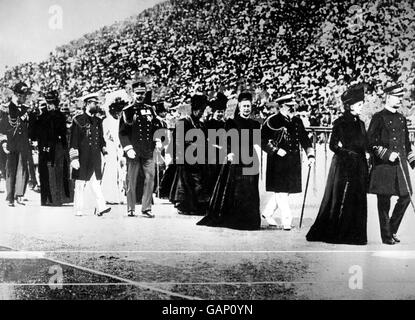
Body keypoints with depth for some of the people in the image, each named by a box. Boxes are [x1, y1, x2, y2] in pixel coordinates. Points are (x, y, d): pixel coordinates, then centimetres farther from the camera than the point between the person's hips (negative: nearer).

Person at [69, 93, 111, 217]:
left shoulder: (98, 121, 15)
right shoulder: (78, 120, -2)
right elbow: (73, 141, -4)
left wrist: (104, 152, 12)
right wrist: (74, 159, -10)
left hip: (95, 159, 4)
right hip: (83, 159, -4)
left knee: (96, 183, 0)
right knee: (80, 184, 2)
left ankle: (101, 208, -7)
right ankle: (78, 210, 8)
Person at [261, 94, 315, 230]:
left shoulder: (297, 121, 11)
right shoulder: (273, 121, -8)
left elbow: (304, 139, 15)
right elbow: (262, 139, -9)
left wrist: (310, 154, 3)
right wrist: (276, 150, -15)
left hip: (293, 162, 6)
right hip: (278, 161, -6)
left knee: (285, 190, 12)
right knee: (281, 190, -6)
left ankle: (268, 212, 29)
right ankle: (286, 220, 0)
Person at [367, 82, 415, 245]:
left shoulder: (401, 118, 15)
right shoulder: (379, 117, -5)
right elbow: (371, 142, -10)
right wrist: (387, 154, -17)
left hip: (400, 165, 7)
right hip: (383, 166, -6)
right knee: (384, 201, 0)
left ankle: (392, 230, 21)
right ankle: (386, 236, 11)